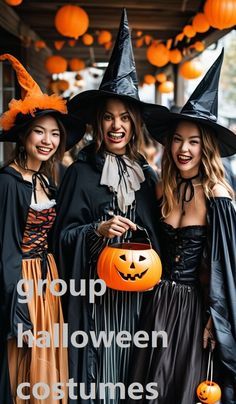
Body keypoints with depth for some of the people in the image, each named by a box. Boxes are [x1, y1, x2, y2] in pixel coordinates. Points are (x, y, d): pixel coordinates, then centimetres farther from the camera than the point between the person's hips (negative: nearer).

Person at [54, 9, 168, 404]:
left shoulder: (147, 175, 7)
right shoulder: (80, 173, -4)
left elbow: (156, 235, 13)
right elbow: (64, 234, -5)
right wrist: (98, 230, -21)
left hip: (138, 288, 3)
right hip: (94, 290, -3)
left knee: (132, 368, 9)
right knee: (99, 369, 3)